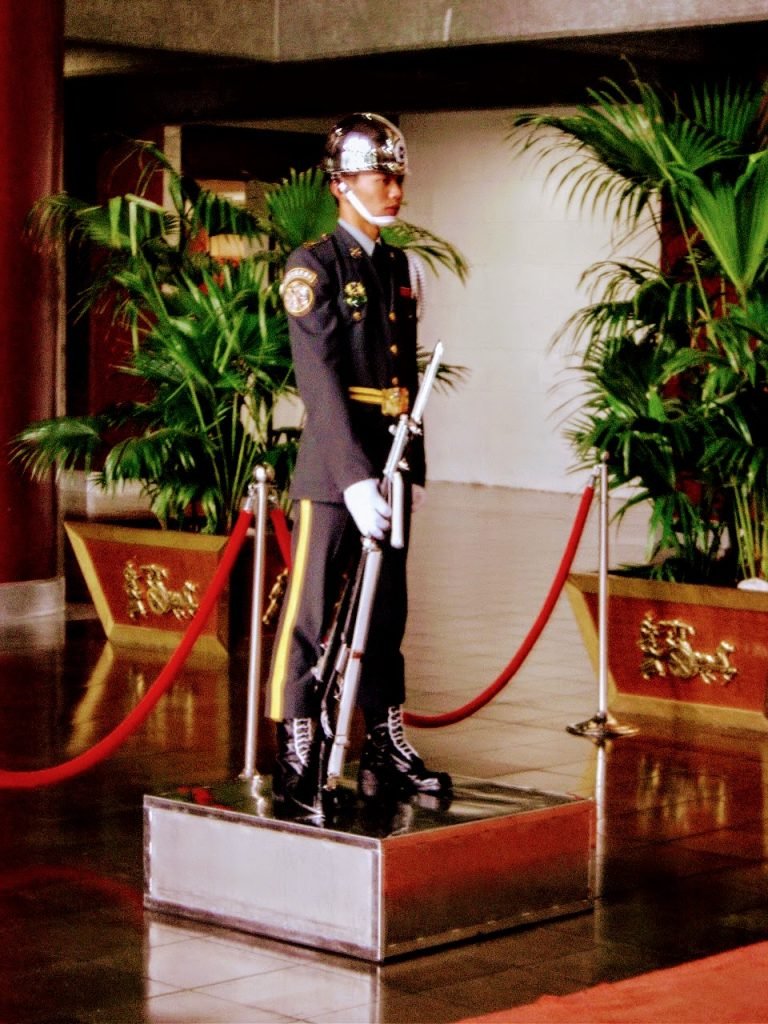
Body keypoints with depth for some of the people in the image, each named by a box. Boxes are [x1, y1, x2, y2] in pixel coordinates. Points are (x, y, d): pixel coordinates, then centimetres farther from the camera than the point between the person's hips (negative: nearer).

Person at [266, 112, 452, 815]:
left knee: (387, 613, 12)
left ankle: (387, 753, 19)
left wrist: (413, 467, 14)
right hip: (331, 471, -7)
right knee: (311, 616, -3)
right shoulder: (313, 267, -8)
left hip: (388, 467, 7)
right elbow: (321, 381, -18)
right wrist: (355, 477, -25)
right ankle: (297, 759, 2)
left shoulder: (398, 267, 15)